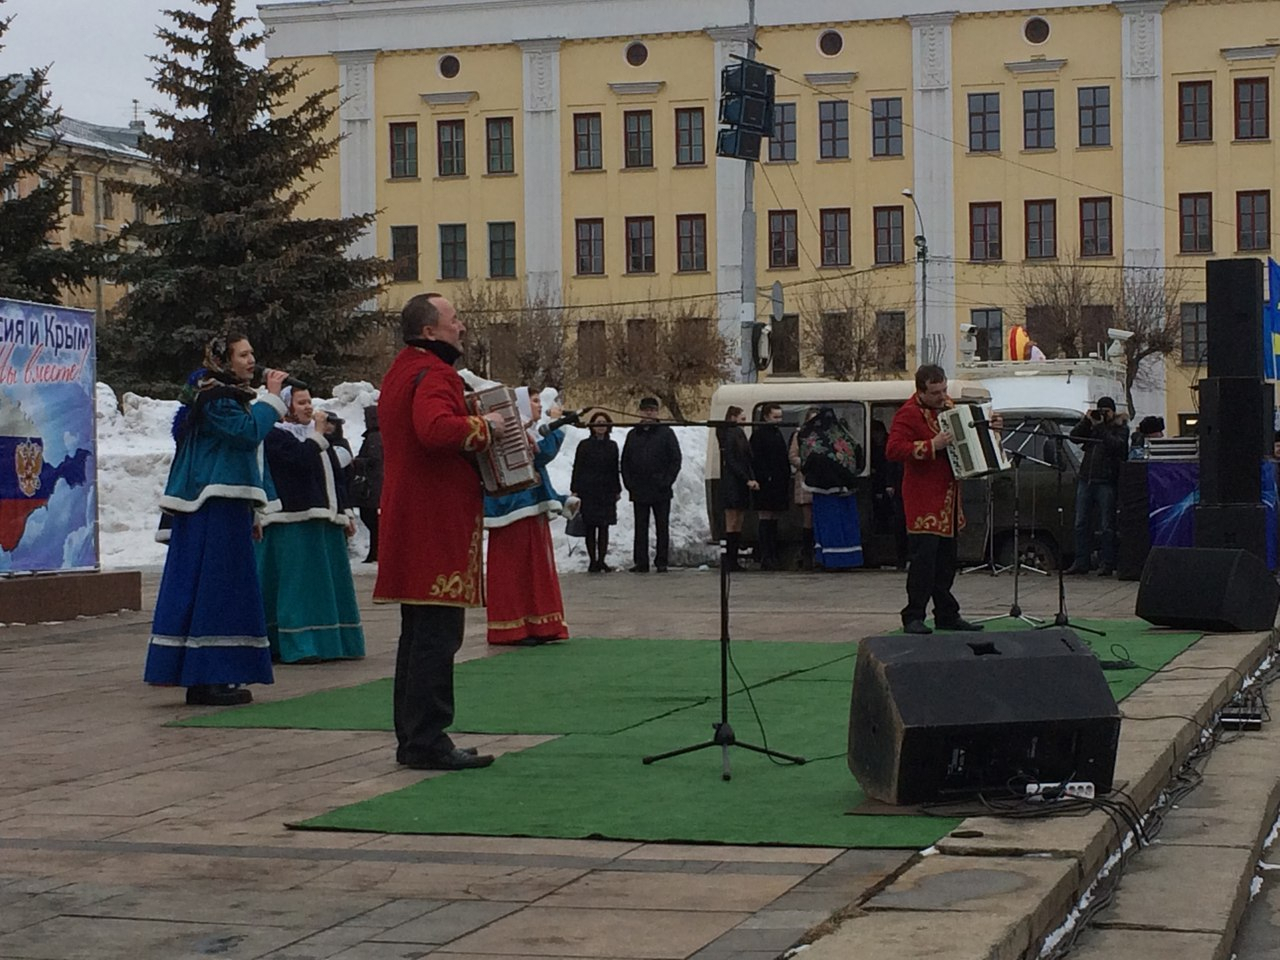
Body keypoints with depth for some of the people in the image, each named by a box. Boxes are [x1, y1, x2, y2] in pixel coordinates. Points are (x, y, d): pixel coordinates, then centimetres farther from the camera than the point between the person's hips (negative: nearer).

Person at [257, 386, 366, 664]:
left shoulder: (321, 438, 21)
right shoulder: (276, 436, -3)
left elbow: (336, 476, 22)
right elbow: (300, 460, -21)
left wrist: (345, 513, 17)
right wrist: (318, 434, -12)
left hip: (325, 520, 8)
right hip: (294, 523, -8)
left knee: (331, 583, 8)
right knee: (298, 583, -10)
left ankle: (331, 641, 14)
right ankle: (297, 645, -9)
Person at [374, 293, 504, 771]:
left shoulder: (401, 372, 18)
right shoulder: (433, 375, -14)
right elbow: (437, 428, -33)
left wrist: (474, 428, 15)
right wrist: (485, 425, -17)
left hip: (410, 521, 11)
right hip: (437, 521, -11)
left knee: (419, 636, 14)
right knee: (437, 636, -8)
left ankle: (412, 739, 19)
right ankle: (428, 742, -7)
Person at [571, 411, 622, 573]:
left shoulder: (612, 446, 10)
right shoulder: (584, 445, 2)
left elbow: (615, 470, 15)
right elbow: (577, 468, 0)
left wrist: (617, 490, 13)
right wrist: (574, 490, -5)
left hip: (606, 491, 2)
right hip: (588, 491, -2)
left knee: (604, 527, 0)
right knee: (590, 527, -1)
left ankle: (601, 561, 4)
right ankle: (593, 561, 3)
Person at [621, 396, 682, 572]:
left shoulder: (666, 433, 1)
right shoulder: (633, 434, 11)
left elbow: (675, 459, -1)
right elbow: (625, 461, 13)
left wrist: (666, 481, -10)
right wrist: (628, 483, 1)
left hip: (661, 491, -3)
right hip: (639, 490, 3)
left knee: (662, 528, 2)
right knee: (640, 528, 4)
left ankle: (661, 562, 7)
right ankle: (641, 562, 7)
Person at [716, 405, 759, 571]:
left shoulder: (740, 435, 18)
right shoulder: (729, 436, -9)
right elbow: (731, 462, -15)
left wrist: (751, 479, 2)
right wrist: (748, 479, -16)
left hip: (741, 485, 9)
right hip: (732, 484, -9)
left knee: (738, 524, 7)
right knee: (732, 524, -7)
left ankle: (733, 560, 9)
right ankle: (729, 560, -7)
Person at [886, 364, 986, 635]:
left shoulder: (948, 406, 14)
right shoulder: (908, 414, -13)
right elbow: (893, 450, -25)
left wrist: (987, 428, 12)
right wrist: (932, 446, -30)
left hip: (948, 497, 8)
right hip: (923, 500, -8)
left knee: (946, 559, 13)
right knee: (923, 558, -10)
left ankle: (947, 615, 19)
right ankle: (913, 617, -5)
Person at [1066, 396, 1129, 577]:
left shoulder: (1120, 429, 5)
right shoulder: (1091, 425, 18)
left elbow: (1116, 445, -13)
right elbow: (1074, 436, 7)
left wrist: (1100, 427, -13)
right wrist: (1086, 420, -2)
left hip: (1106, 482, -5)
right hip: (1085, 479, 5)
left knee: (1107, 526, -3)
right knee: (1081, 524, 5)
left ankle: (1107, 564, 0)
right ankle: (1081, 562, 9)